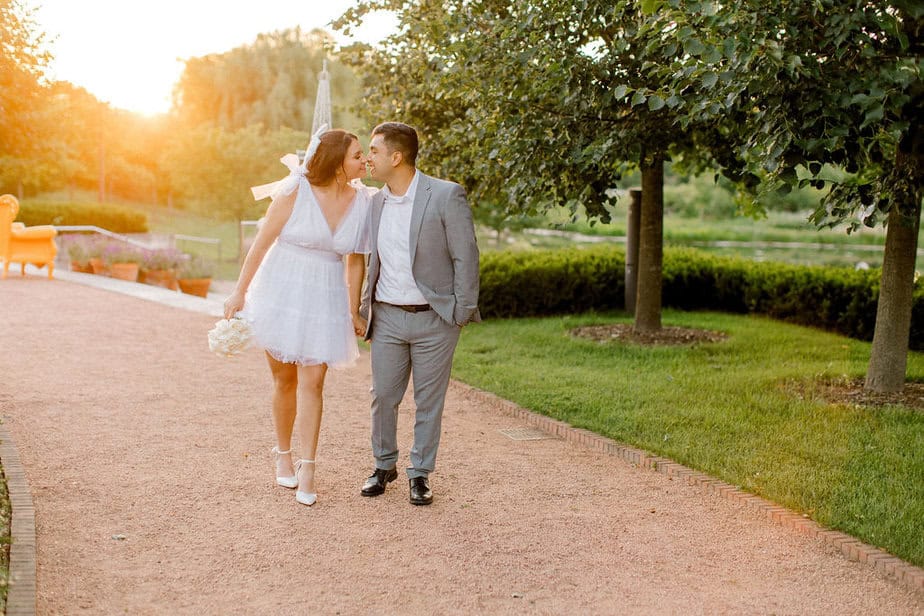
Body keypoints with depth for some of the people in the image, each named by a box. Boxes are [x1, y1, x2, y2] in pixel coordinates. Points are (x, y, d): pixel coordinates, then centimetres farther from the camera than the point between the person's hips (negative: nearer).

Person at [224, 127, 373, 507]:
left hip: (325, 299, 2)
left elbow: (356, 261, 6)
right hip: (281, 291, -2)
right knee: (284, 379, 11)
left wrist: (354, 312, 9)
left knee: (312, 383, -3)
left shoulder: (362, 202, -3)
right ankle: (283, 455, 29)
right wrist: (240, 291, -6)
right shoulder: (296, 190, -13)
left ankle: (306, 472, 3)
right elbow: (262, 241, -8)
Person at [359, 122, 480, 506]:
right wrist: (363, 308, 12)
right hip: (387, 317, 5)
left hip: (434, 318, -4)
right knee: (382, 396, 8)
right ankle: (384, 466, 27)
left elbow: (465, 257, -9)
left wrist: (462, 313, -10)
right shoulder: (375, 202, 7)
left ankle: (420, 474, 18)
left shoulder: (446, 196, -10)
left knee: (429, 402, 5)